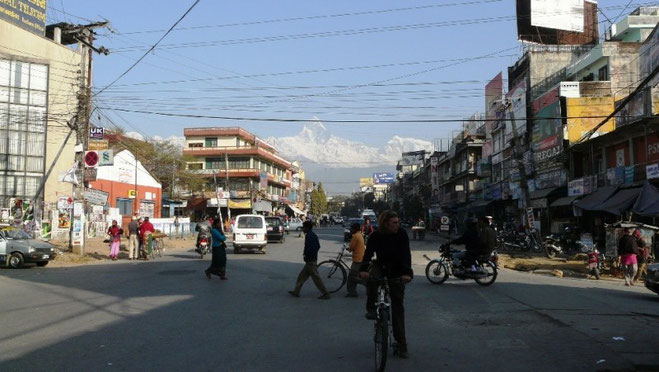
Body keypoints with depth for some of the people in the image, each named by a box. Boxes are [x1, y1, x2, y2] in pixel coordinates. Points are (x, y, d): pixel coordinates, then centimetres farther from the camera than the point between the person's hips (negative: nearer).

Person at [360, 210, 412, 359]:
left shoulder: (402, 234, -15)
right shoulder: (376, 236, -14)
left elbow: (406, 254, -24)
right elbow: (368, 253, -25)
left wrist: (407, 272, -40)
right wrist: (363, 269, -44)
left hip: (397, 273, 0)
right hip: (381, 268, 1)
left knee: (398, 306, 1)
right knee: (371, 275, -35)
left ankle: (401, 343, 8)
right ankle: (372, 309, -15)